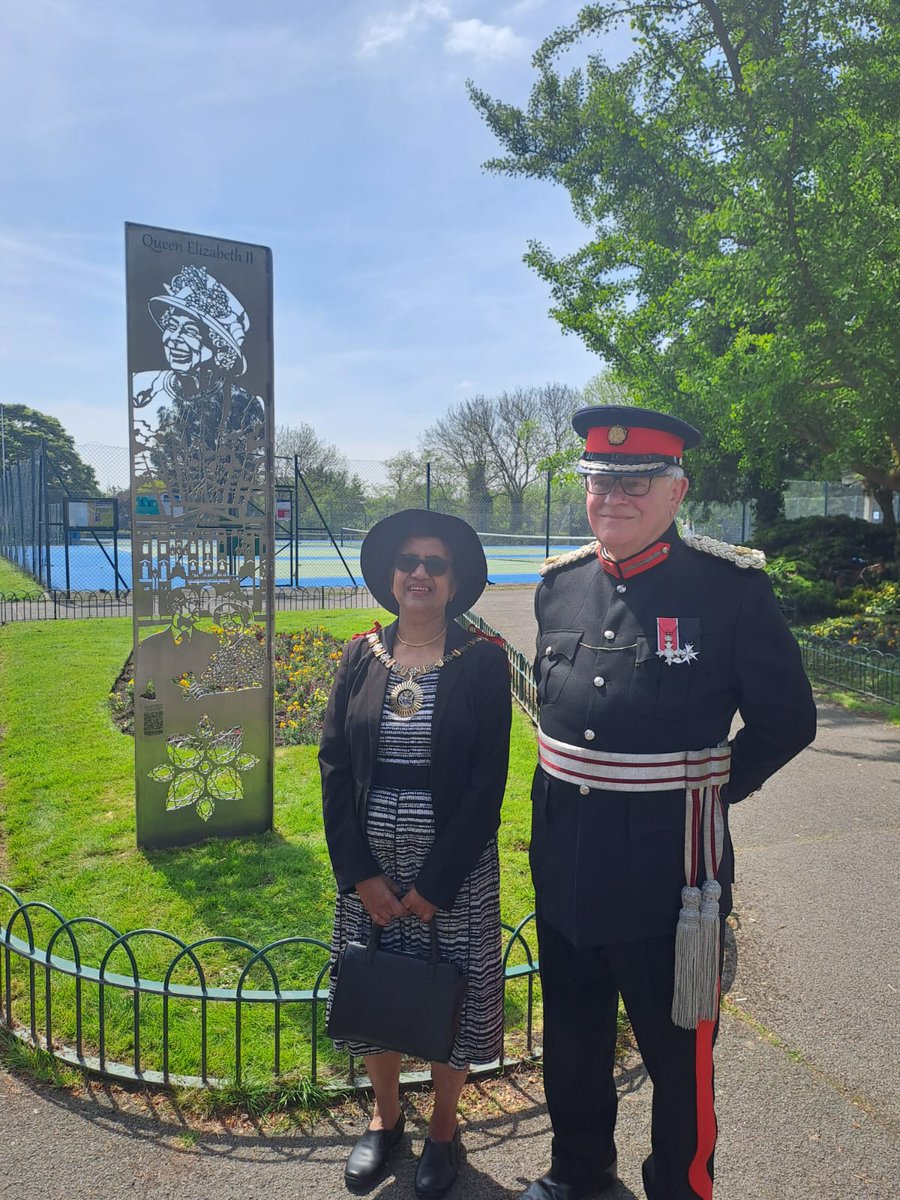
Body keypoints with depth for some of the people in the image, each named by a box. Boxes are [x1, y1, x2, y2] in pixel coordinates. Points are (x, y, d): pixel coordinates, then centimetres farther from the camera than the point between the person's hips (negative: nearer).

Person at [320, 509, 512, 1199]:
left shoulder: (482, 661, -8)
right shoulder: (361, 656, 1)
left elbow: (488, 780, -11)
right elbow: (334, 767, 0)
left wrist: (433, 885, -13)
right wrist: (362, 875, -7)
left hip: (454, 865, -3)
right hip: (367, 864, 3)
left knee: (450, 998, 11)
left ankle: (445, 1128, 39)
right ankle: (386, 1116, 43)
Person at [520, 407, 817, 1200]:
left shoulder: (734, 587, -12)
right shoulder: (559, 585, 2)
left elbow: (787, 721, -4)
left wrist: (708, 791, -6)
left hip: (668, 867, -5)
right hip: (563, 861, 5)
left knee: (678, 1054, 14)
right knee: (573, 1039, 24)